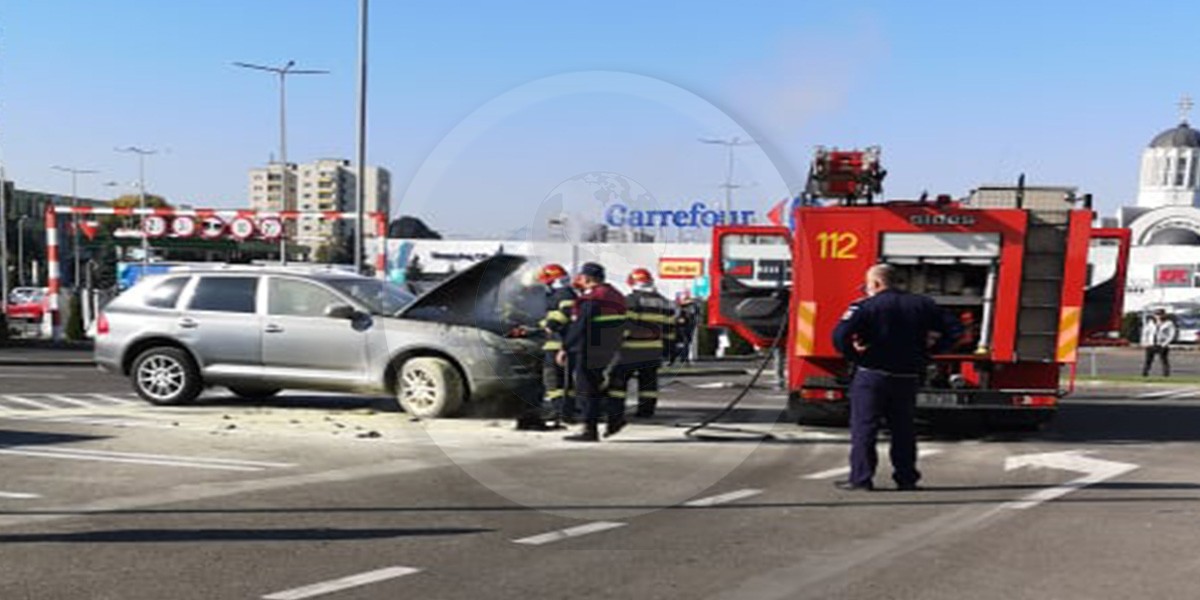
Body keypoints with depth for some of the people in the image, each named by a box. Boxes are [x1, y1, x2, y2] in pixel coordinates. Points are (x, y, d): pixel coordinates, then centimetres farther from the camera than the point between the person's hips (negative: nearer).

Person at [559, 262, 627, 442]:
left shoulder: (591, 298, -15)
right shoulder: (615, 296, 14)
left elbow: (578, 327, -19)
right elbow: (618, 327, 16)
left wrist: (565, 348, -14)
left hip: (588, 351, -9)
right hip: (607, 351, 9)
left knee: (586, 390, -2)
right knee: (597, 385, 21)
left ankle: (590, 430, 1)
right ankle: (615, 416, 17)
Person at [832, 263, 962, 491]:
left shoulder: (866, 307, -10)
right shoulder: (922, 305, 7)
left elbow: (840, 335, -22)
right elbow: (954, 329, 10)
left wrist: (853, 354, -7)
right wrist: (929, 350, 9)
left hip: (872, 376, -5)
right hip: (908, 377, 5)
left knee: (863, 428, 1)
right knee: (903, 428, 15)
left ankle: (861, 478, 0)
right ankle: (906, 477, 19)